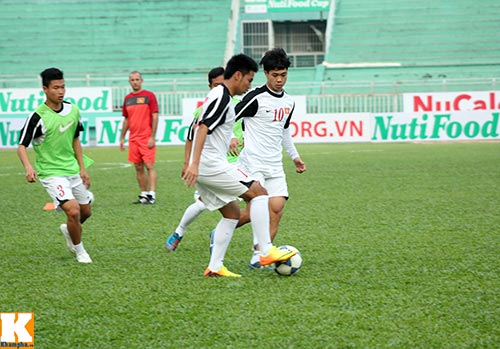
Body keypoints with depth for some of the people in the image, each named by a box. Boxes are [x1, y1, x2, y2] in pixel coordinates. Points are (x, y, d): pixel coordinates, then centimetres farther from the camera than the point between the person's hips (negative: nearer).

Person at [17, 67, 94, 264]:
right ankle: (79, 251, 3)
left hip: (72, 170, 7)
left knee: (86, 212, 16)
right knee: (73, 211, -20)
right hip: (51, 173, -7)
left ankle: (68, 230, 49)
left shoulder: (73, 110, 1)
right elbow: (22, 146, -16)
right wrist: (28, 167, -34)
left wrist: (82, 168, 11)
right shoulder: (38, 117, -18)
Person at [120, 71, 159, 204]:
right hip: (133, 138, 6)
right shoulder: (127, 98, 13)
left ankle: (152, 195, -12)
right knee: (138, 168, 7)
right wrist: (122, 138, 16)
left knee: (149, 166, -10)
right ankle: (143, 195, 13)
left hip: (147, 138, -6)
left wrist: (152, 137, -12)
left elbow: (155, 117, -6)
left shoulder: (149, 96, -3)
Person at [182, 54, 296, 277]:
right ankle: (266, 252, -11)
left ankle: (215, 267, 9)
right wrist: (194, 164, -28)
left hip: (203, 170, 10)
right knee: (259, 193, -8)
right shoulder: (222, 97, -12)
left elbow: (197, 128, 28)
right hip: (212, 165, -10)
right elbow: (203, 128, -22)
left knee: (232, 213, 14)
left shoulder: (217, 96, 20)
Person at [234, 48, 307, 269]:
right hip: (252, 162, -7)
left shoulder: (288, 102, 14)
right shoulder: (256, 98, -9)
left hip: (275, 165, 7)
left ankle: (258, 257, -6)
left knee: (277, 208, -8)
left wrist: (294, 156, 30)